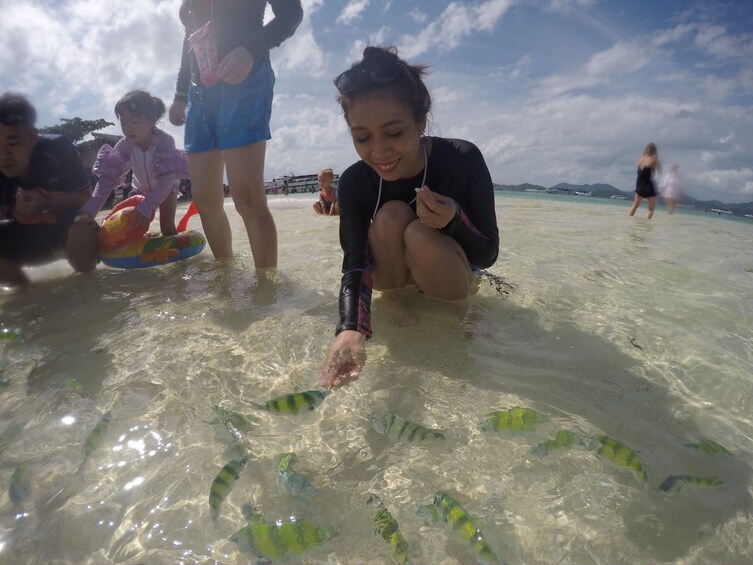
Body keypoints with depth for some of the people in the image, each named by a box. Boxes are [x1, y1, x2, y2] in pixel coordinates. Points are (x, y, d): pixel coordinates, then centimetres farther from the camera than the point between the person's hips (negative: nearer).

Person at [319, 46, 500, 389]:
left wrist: (453, 221, -39)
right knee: (391, 216, -28)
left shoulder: (463, 160, -24)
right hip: (393, 281, 2)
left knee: (420, 235, -33)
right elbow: (354, 264, -29)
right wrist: (352, 329, -47)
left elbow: (488, 255, -18)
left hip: (453, 287, -1)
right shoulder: (354, 182, -19)